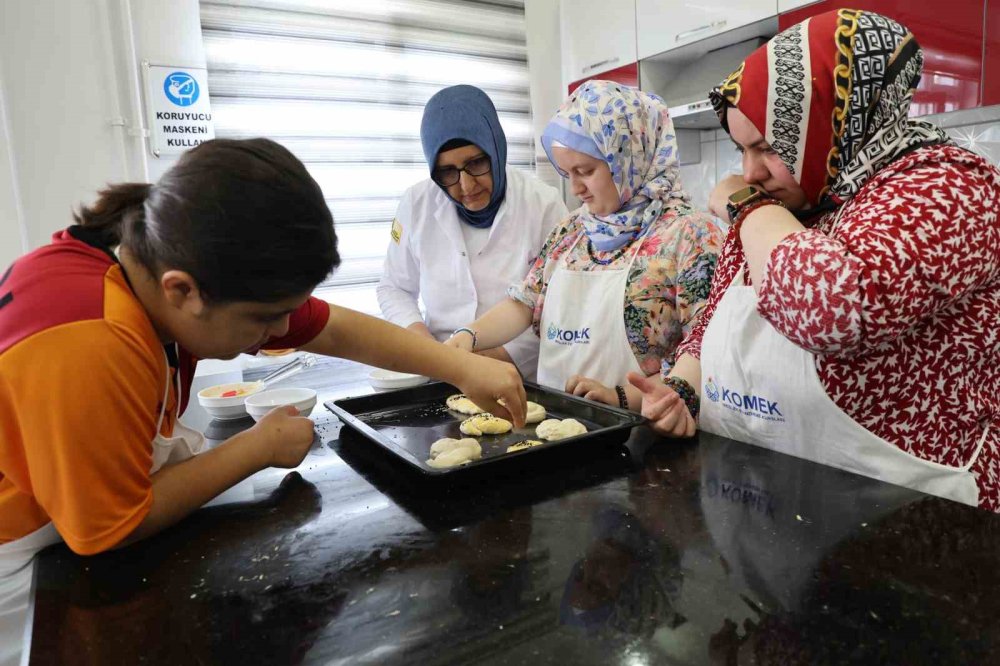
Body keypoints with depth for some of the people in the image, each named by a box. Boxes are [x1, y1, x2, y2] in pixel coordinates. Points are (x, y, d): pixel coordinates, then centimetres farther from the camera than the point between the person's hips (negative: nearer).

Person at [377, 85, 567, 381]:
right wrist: (418, 334, -5)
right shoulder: (417, 204, 1)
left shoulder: (543, 204, -6)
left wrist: (503, 355, -14)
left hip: (525, 381, -1)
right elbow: (394, 288, 13)